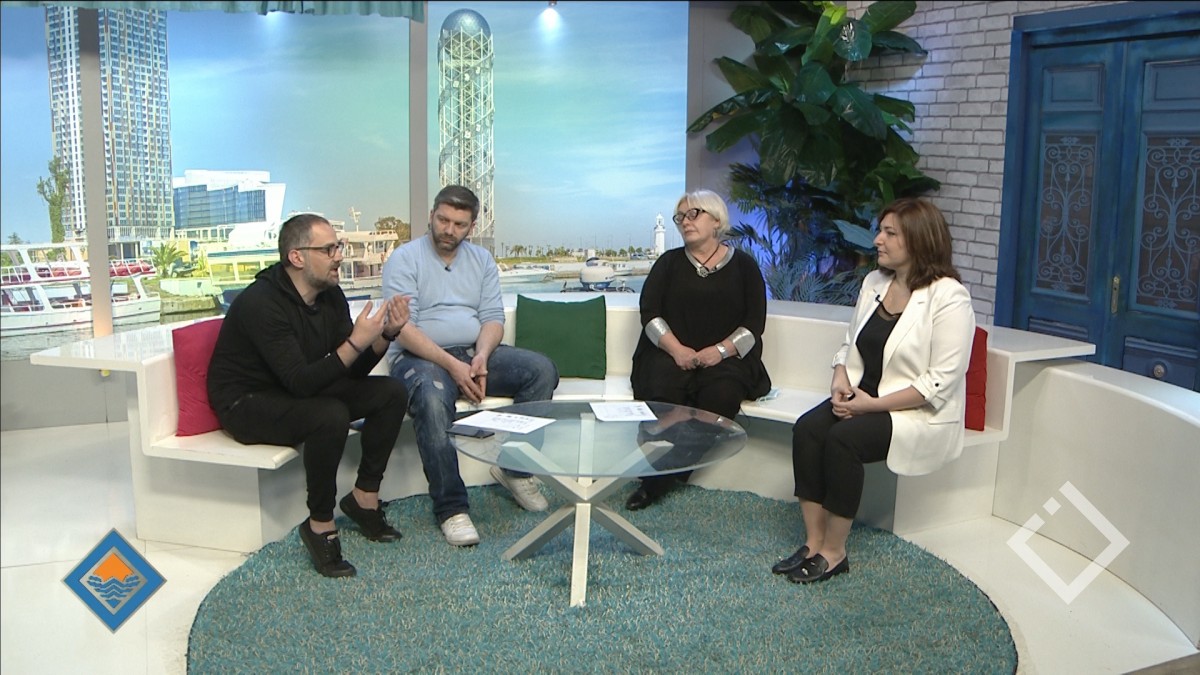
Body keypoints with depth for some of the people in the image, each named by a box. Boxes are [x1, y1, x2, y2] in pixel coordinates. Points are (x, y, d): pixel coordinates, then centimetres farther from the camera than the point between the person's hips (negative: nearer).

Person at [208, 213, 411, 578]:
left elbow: (354, 372, 1)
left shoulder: (330, 295, -1)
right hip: (246, 404, -8)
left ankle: (364, 497, 5)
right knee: (331, 415, -35)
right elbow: (301, 381, -32)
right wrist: (356, 342, -35)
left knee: (391, 392, -6)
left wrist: (387, 333, -15)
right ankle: (320, 525, -17)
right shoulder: (262, 302, -26)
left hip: (299, 391, 8)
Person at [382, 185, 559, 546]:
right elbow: (402, 329, -12)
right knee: (432, 398, -38)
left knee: (542, 369, -17)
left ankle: (516, 469, -6)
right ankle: (451, 508, -28)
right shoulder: (404, 259, -1)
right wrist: (451, 364, -22)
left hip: (476, 353, 5)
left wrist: (481, 356, -15)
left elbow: (493, 317, 7)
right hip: (420, 356, -5)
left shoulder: (482, 259, 15)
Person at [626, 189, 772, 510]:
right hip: (671, 353, 1)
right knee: (662, 389, -32)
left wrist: (720, 351, -14)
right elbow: (650, 312, 3)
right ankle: (662, 471, -21)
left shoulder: (743, 265, 10)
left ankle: (663, 477, -25)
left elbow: (754, 322, 2)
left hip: (726, 358, -1)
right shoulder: (669, 263, 14)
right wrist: (676, 349, -14)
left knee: (722, 394, -32)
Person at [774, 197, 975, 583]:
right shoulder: (874, 282, 11)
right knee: (807, 429, -20)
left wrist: (873, 404, -20)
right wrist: (841, 381, -5)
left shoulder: (949, 297, -13)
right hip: (864, 399, 7)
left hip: (920, 413, -7)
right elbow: (851, 345, 17)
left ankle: (834, 552, -16)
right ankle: (814, 543, -16)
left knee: (843, 439, -30)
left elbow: (940, 383, -19)